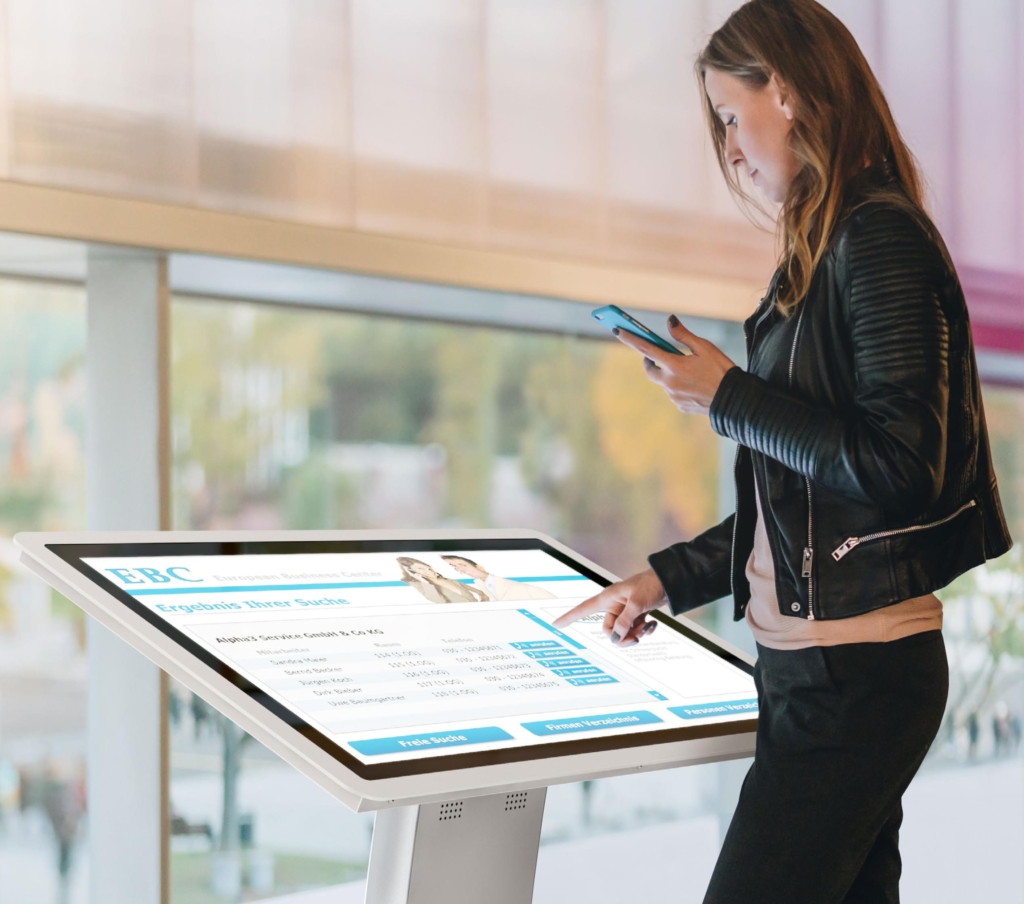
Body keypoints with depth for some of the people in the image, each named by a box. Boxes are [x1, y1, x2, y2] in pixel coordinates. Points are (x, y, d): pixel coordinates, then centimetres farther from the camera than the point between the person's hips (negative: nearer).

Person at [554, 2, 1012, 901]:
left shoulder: (880, 239, -13)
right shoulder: (821, 254, 15)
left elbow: (902, 467, -21)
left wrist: (727, 396, -14)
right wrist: (664, 581, 19)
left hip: (858, 678, -10)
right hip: (811, 665, 10)